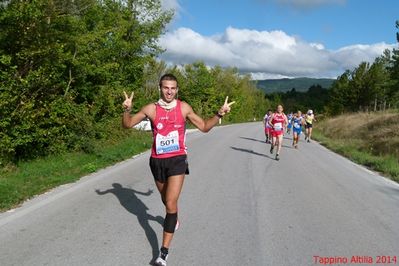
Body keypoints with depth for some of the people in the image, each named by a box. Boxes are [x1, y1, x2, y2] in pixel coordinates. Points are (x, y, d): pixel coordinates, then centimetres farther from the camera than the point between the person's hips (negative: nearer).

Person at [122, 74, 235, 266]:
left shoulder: (184, 107, -4)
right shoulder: (151, 109, -4)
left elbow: (204, 127, 5)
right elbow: (128, 124, 0)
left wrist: (219, 114, -9)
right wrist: (127, 110, -20)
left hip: (177, 160, -2)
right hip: (157, 161, 2)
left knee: (171, 204, -12)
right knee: (166, 200, 22)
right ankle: (173, 219, 56)